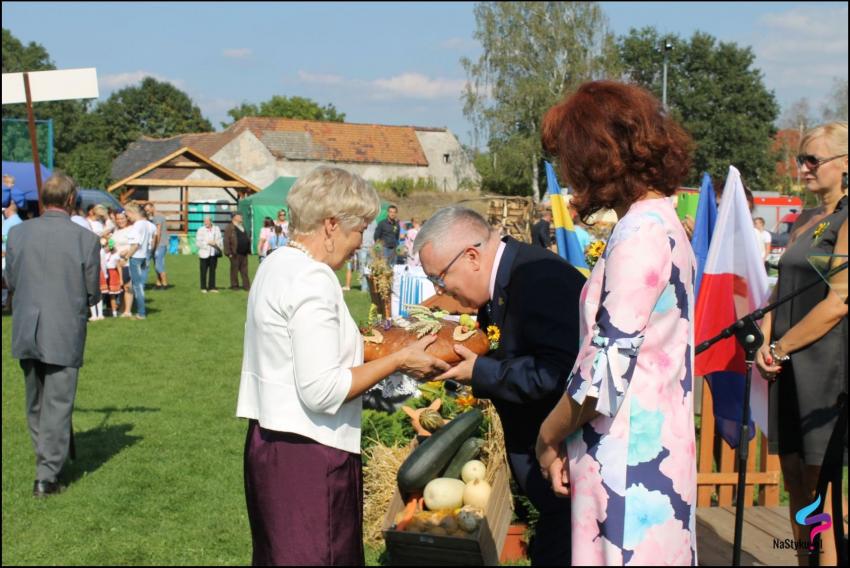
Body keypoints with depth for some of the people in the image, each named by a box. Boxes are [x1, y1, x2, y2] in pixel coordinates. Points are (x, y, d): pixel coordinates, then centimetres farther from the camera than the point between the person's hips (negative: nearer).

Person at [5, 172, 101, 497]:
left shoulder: (18, 234, -4)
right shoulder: (86, 239, -11)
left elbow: (11, 281, 7)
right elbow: (92, 293, -4)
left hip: (26, 333, 4)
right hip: (65, 335, -3)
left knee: (35, 403, 20)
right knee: (58, 406, 4)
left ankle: (48, 461, 36)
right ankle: (46, 476, 3)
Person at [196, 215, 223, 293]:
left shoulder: (216, 229, 8)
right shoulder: (200, 230, -1)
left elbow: (220, 240, 14)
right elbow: (198, 242, -7)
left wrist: (220, 248, 1)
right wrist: (208, 243, -16)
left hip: (214, 254, 3)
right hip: (204, 254, -3)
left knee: (212, 271, 7)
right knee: (204, 271, -1)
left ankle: (211, 287, 13)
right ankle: (203, 288, 6)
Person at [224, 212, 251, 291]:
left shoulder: (243, 227, 18)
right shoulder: (230, 228, -7)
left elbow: (247, 239, 23)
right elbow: (226, 241, -11)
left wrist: (248, 250, 16)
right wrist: (229, 252, -16)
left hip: (244, 253, 7)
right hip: (235, 253, -7)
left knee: (244, 270, 7)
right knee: (234, 269, 1)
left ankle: (246, 285, 9)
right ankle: (234, 285, 8)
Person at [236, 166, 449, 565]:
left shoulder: (275, 266, 12)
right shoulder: (312, 280, -18)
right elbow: (322, 391, -22)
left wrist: (356, 346, 19)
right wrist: (398, 361, -13)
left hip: (270, 441, 10)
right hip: (308, 454, -10)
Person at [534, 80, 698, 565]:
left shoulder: (641, 233, -17)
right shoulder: (662, 221, 13)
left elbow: (609, 366, -20)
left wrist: (549, 435, -5)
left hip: (630, 456, -9)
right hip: (653, 442, 9)